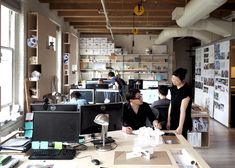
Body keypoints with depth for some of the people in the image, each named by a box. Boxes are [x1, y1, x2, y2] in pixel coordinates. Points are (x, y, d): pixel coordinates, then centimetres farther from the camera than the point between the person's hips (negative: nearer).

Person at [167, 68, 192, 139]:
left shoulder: (186, 90, -19)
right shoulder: (173, 88, 2)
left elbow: (183, 109, -23)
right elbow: (171, 105, 7)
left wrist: (180, 127, -24)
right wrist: (168, 121, 8)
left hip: (182, 121, -7)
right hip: (173, 120, 7)